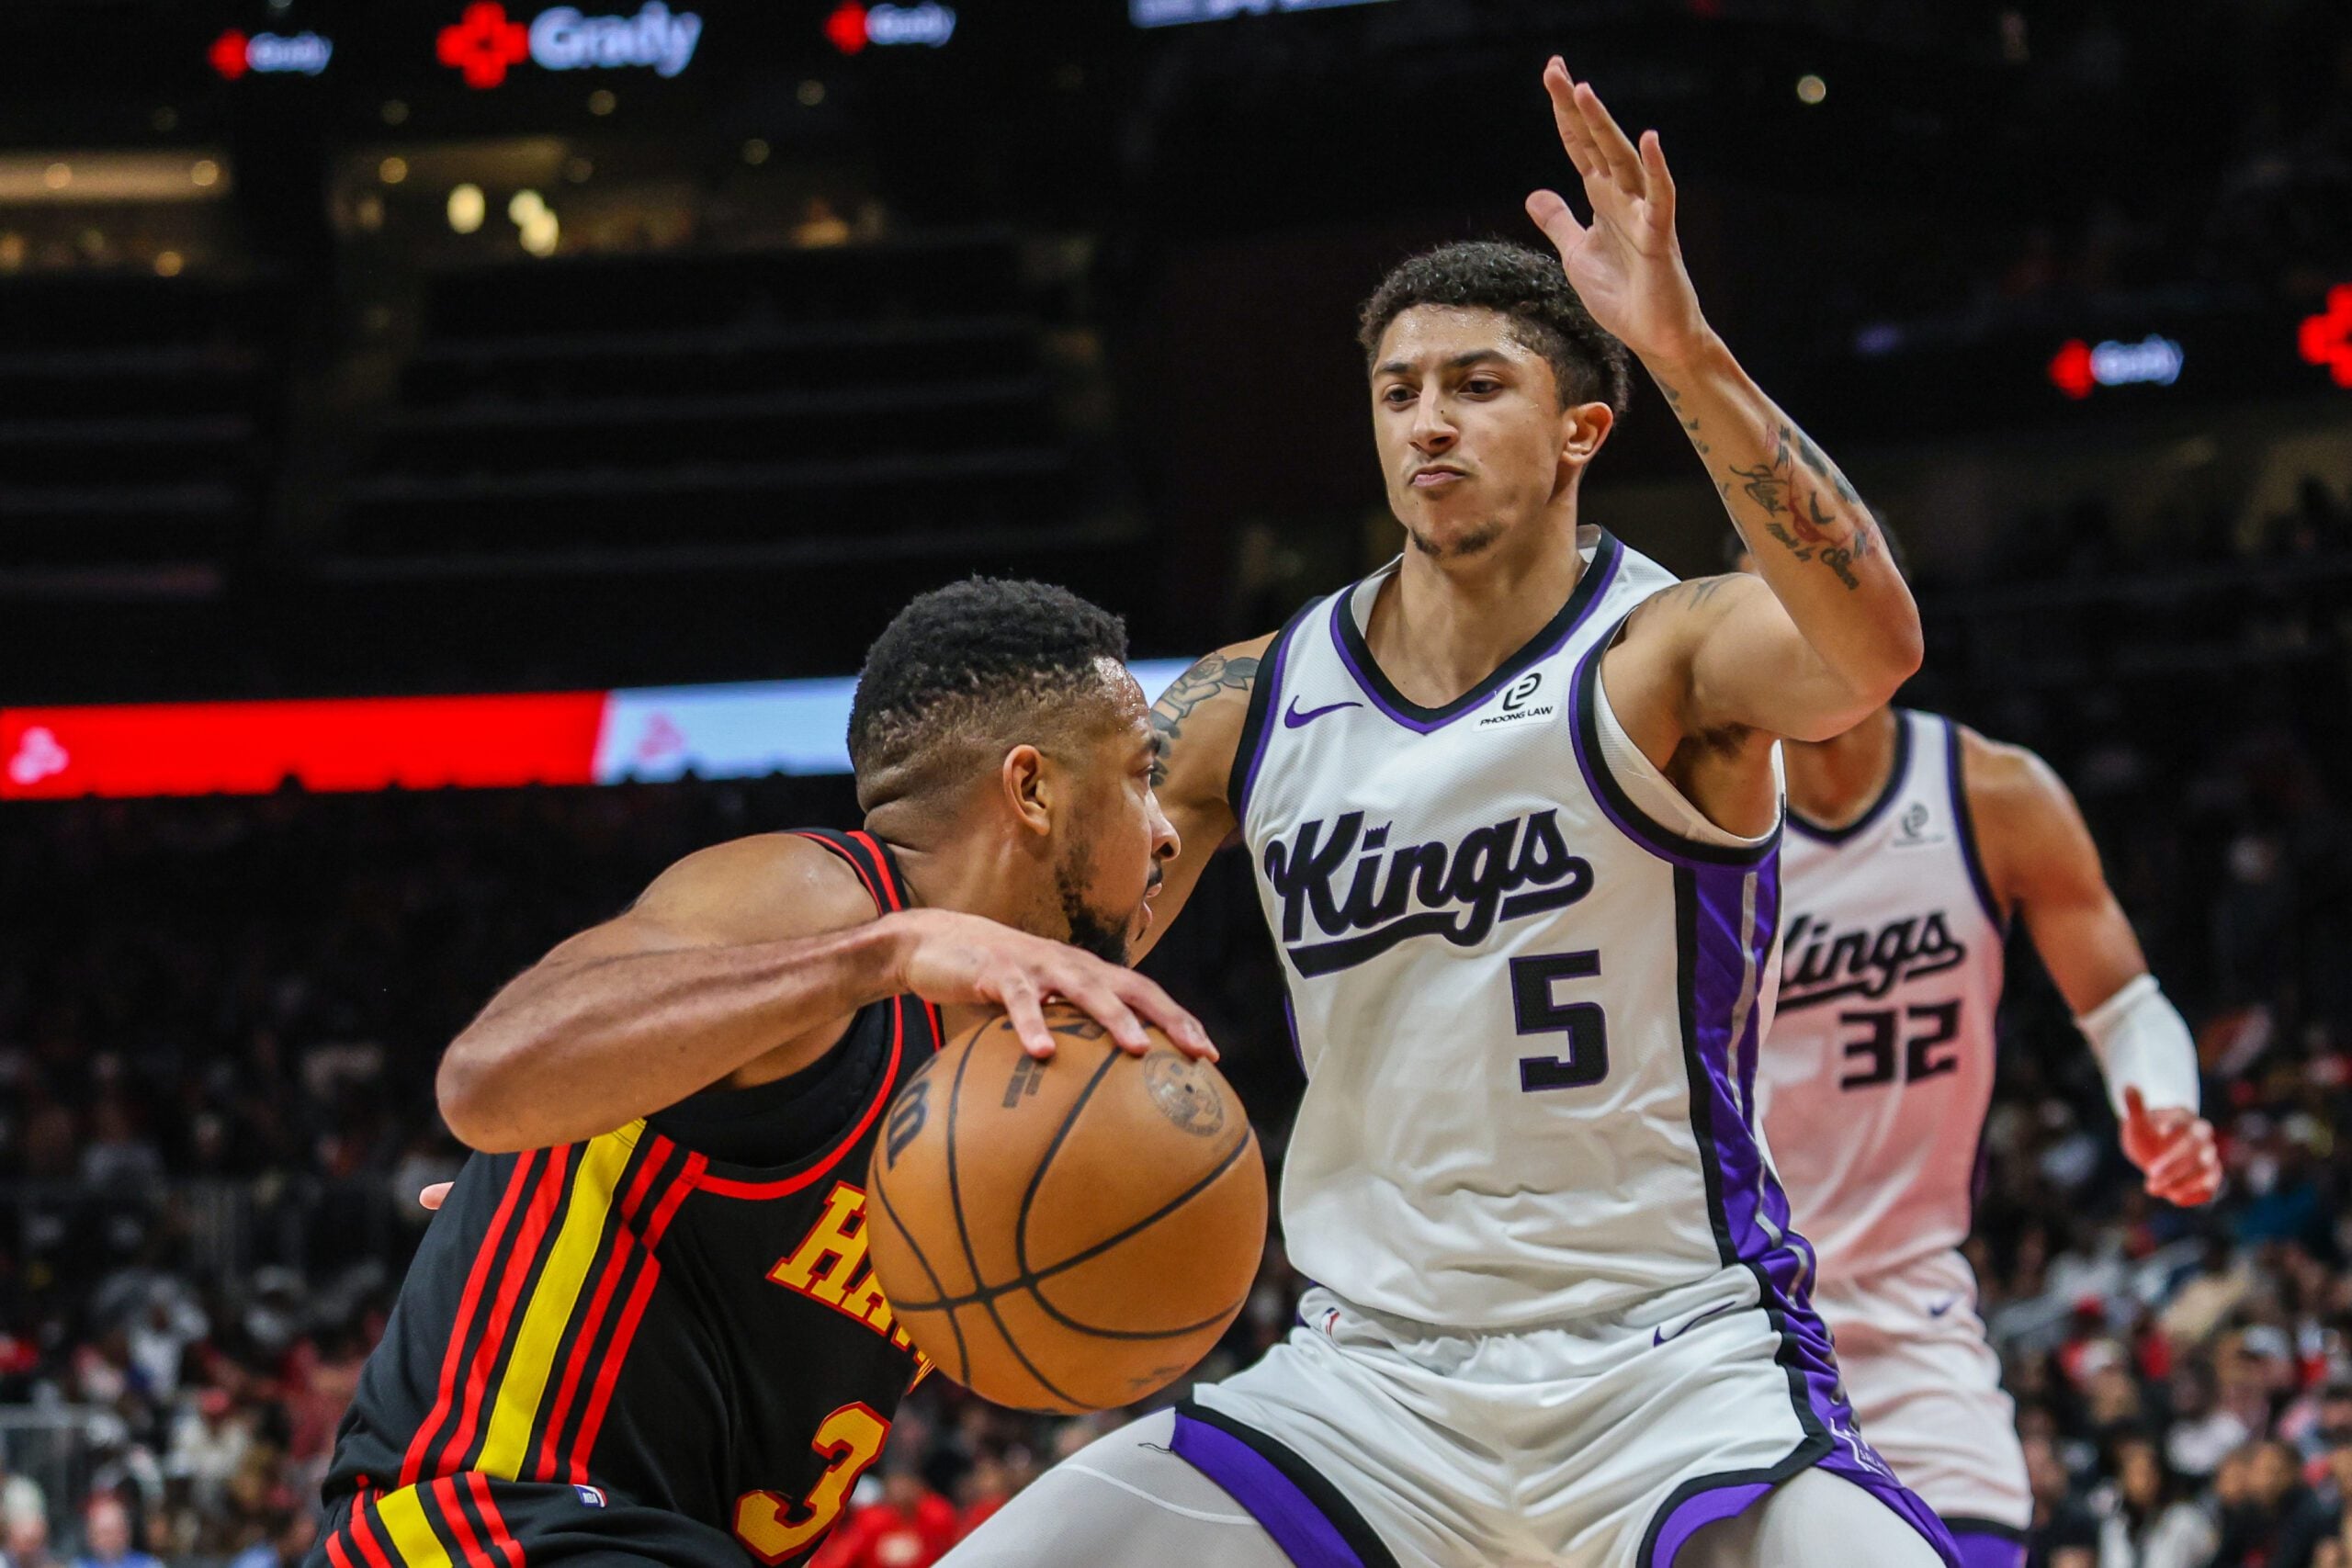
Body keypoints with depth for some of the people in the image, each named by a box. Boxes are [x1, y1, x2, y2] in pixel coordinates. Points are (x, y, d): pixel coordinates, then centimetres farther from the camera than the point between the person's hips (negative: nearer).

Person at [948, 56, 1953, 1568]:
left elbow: (1870, 647, -30)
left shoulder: (1669, 657, -7)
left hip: (1674, 1369, -4)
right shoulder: (1252, 706, 5)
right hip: (1371, 1375, 4)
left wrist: (1686, 352, -41)